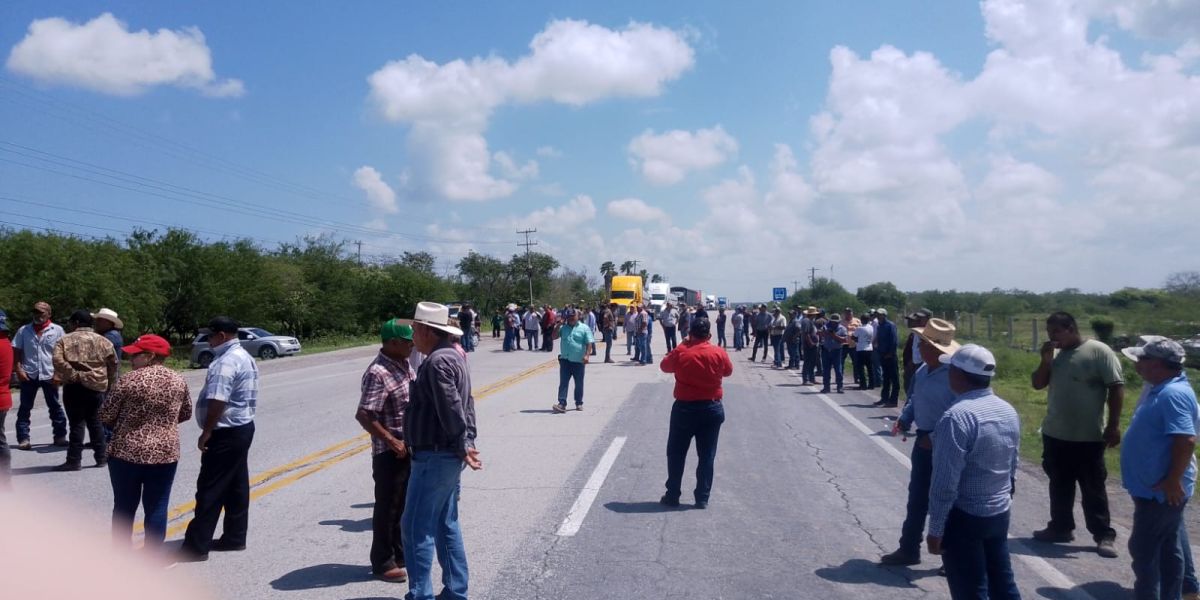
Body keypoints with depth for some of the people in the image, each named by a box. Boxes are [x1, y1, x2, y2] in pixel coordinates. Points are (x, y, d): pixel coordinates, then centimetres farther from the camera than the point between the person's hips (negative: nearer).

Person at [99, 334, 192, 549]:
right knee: (157, 507, 9)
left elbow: (105, 415, -6)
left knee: (124, 506, 13)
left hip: (126, 452, -2)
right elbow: (186, 414, 11)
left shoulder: (129, 380, -12)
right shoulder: (178, 381, 0)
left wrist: (122, 424, 13)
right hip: (165, 453, 2)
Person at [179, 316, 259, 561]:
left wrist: (206, 432, -18)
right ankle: (234, 537, 21)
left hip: (226, 433, -10)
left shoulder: (226, 361, -19)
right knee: (237, 486, 13)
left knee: (210, 489, -5)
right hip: (243, 427, 10)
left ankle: (196, 546, 0)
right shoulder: (245, 357, 14)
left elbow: (218, 401, -26)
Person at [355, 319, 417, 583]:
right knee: (388, 507, 4)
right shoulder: (378, 373, -21)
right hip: (390, 452, -8)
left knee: (404, 505, 18)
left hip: (410, 447, 8)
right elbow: (363, 416, -26)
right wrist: (392, 441, -24)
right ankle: (383, 563, 17)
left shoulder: (403, 364, 6)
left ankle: (401, 554, 32)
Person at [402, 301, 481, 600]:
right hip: (448, 456, 10)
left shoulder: (437, 362, -19)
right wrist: (467, 444, 12)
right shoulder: (454, 357, 14)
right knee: (446, 525, 16)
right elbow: (466, 405, 15)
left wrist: (462, 447, -15)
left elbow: (452, 409, -24)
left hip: (434, 457, -10)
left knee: (416, 528, -4)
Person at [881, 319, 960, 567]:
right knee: (917, 497, 17)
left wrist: (936, 438, -24)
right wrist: (904, 419, 2)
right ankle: (909, 549, 30)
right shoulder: (923, 370, 3)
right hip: (924, 440, 8)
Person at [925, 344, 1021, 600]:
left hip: (964, 518, -8)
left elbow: (945, 483, -23)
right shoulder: (1008, 411, 3)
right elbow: (1012, 468, 14)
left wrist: (935, 530, -15)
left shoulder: (958, 416, -23)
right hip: (1000, 513, 8)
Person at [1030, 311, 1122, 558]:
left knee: (1093, 489, 2)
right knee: (1059, 486, 16)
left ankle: (1104, 535, 13)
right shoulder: (1057, 356, 11)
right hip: (1054, 435, 7)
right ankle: (1060, 528, 27)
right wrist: (1046, 360, -6)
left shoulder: (1099, 351, -11)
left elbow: (1116, 387, -13)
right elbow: (1038, 384, 11)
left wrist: (1114, 425, -16)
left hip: (1088, 437, -7)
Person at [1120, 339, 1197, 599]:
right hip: (1155, 487, 10)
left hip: (1160, 490, -10)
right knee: (1167, 548, 17)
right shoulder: (1161, 389, 11)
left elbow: (1186, 440, -30)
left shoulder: (1174, 394, -22)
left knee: (1143, 548, -3)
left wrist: (1173, 481, -26)